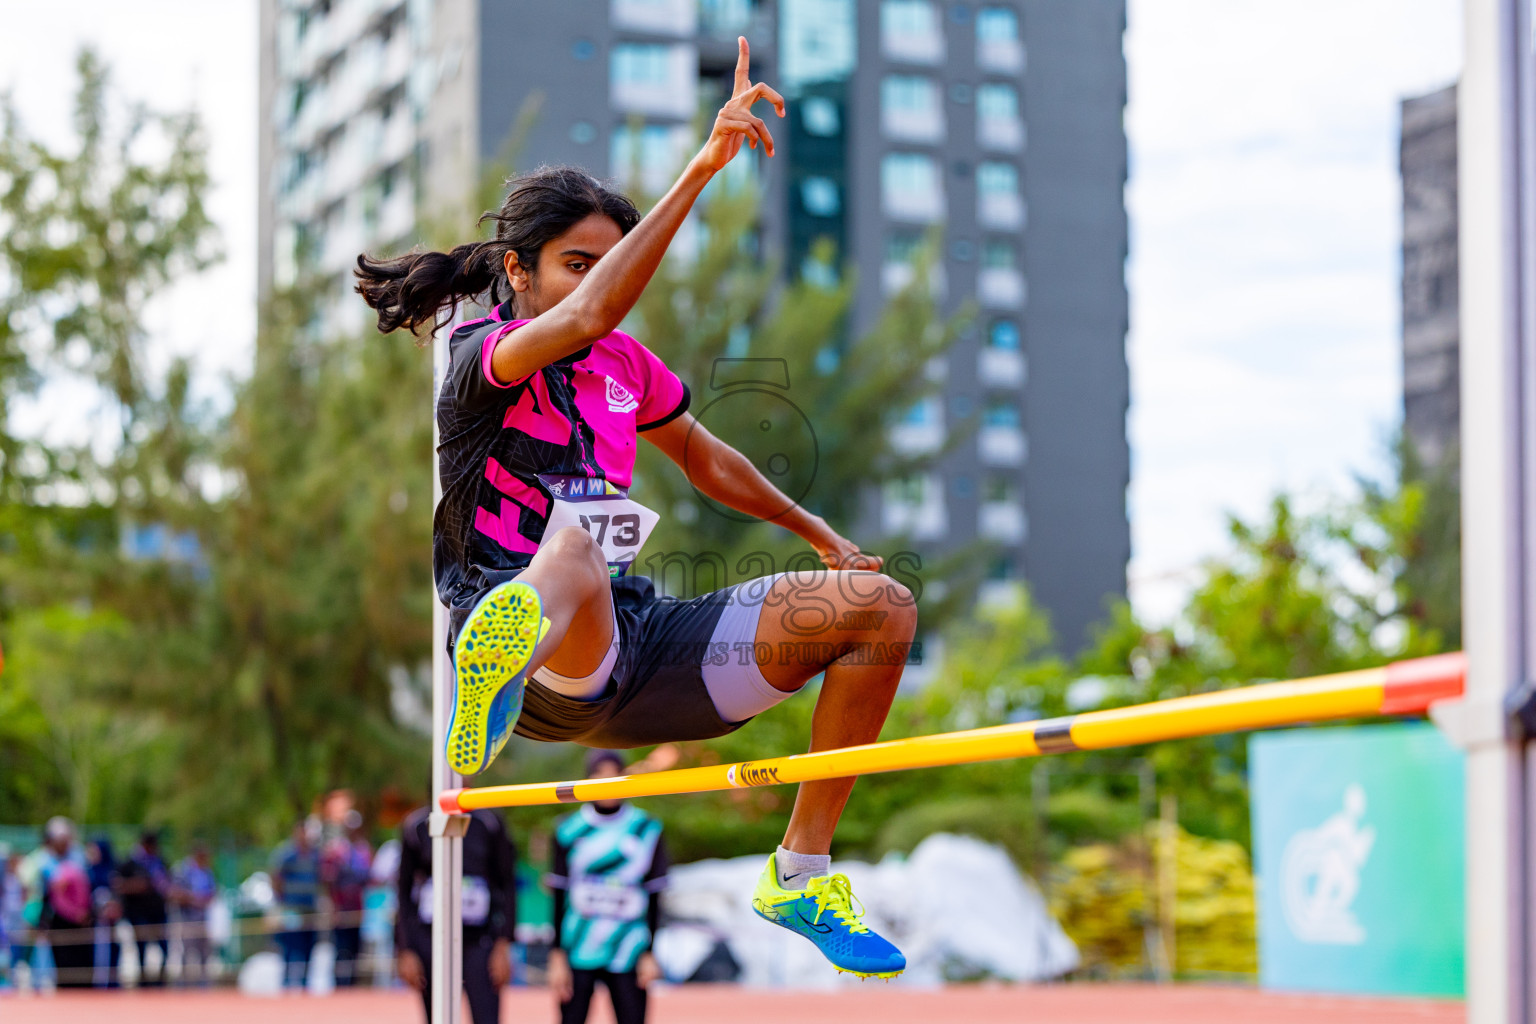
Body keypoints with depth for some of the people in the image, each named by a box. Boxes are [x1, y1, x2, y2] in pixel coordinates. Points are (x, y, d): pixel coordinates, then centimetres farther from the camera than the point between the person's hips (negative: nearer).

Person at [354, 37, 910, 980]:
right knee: (573, 542, -43)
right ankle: (500, 662, -80)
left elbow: (703, 457, 36)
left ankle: (802, 876, 5)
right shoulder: (480, 357, -7)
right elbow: (586, 318, -28)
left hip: (636, 642, 8)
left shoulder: (625, 363, 16)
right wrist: (700, 170, -33)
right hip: (539, 666, -8)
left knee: (881, 605, 2)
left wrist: (819, 534, 38)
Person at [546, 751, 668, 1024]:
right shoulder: (570, 830, 4)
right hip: (578, 950, 0)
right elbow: (559, 897, 4)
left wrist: (650, 953, 3)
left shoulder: (646, 830, 5)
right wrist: (557, 957, 0)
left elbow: (654, 897, 8)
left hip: (627, 954, 0)